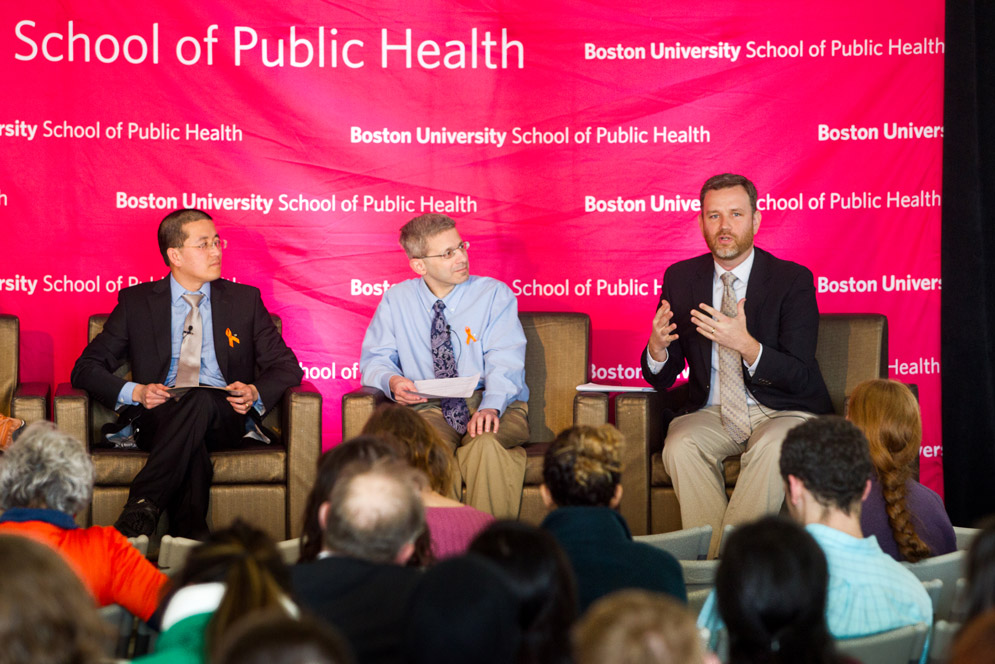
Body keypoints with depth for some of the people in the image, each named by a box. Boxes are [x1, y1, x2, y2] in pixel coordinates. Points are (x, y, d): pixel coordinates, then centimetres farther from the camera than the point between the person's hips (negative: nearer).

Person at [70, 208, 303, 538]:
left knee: (200, 400, -37)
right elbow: (86, 368, 9)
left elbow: (285, 366, 15)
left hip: (224, 419, 1)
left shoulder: (244, 300, 17)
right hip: (157, 418, -1)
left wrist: (256, 393, -9)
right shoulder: (136, 301, 14)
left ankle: (140, 511, -43)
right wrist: (135, 392, -11)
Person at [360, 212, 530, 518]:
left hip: (495, 407, 0)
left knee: (486, 443, -37)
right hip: (429, 409, 1)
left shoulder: (495, 294, 5)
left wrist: (491, 406, -27)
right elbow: (375, 359, 11)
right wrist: (391, 381, -15)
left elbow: (504, 362, -6)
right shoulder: (397, 301, 12)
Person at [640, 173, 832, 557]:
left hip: (783, 412, -2)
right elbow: (662, 379, 5)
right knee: (681, 445, -29)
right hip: (713, 414, 3)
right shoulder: (680, 279, 4)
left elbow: (799, 377, -15)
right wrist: (657, 348, -21)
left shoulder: (793, 280, -7)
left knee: (773, 447, -35)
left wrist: (746, 344, -33)